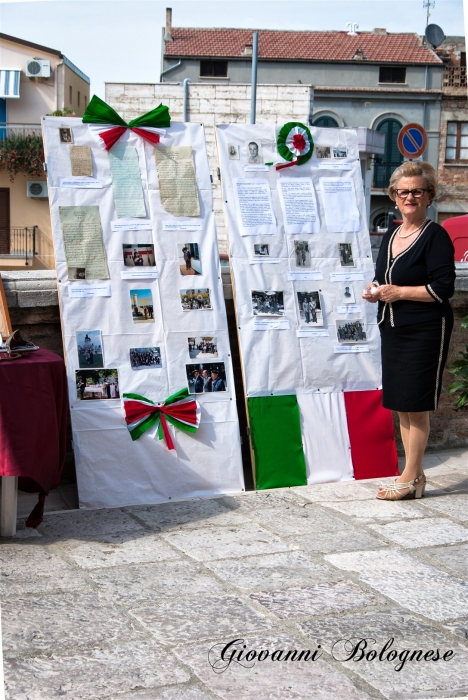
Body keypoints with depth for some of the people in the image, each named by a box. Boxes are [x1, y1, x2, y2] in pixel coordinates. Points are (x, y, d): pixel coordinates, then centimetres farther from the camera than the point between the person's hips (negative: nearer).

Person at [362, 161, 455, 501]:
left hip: (425, 332, -8)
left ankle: (410, 477, 6)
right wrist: (376, 291, 3)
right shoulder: (390, 236, 13)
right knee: (401, 406, 11)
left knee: (416, 406, -3)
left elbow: (444, 288, -18)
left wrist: (398, 292, -17)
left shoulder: (435, 236, -11)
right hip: (393, 330, 8)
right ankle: (415, 474, 21)